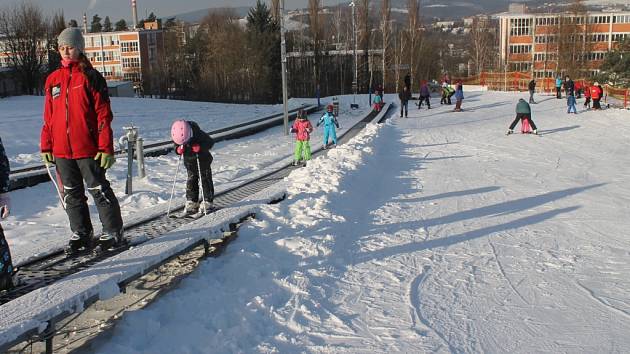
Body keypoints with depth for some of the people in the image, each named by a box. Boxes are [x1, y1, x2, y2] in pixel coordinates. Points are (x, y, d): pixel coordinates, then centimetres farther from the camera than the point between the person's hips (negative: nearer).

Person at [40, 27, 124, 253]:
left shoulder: (90, 77, -5)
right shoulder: (53, 79, 10)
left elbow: (103, 114, -8)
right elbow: (48, 117, 15)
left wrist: (106, 147, -13)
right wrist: (46, 146, 11)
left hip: (88, 148, -5)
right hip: (61, 150, 5)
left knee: (99, 190, 2)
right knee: (72, 194, 12)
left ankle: (112, 232, 14)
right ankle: (81, 234, 24)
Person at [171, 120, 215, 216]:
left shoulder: (198, 134, -31)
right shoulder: (177, 136, -18)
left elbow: (211, 141, -20)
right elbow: (176, 146, 1)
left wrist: (200, 147, -35)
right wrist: (178, 149, -22)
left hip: (202, 160, -4)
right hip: (189, 162, 4)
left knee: (205, 180, 0)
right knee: (191, 181, 7)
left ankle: (207, 202, 8)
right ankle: (191, 203, 14)